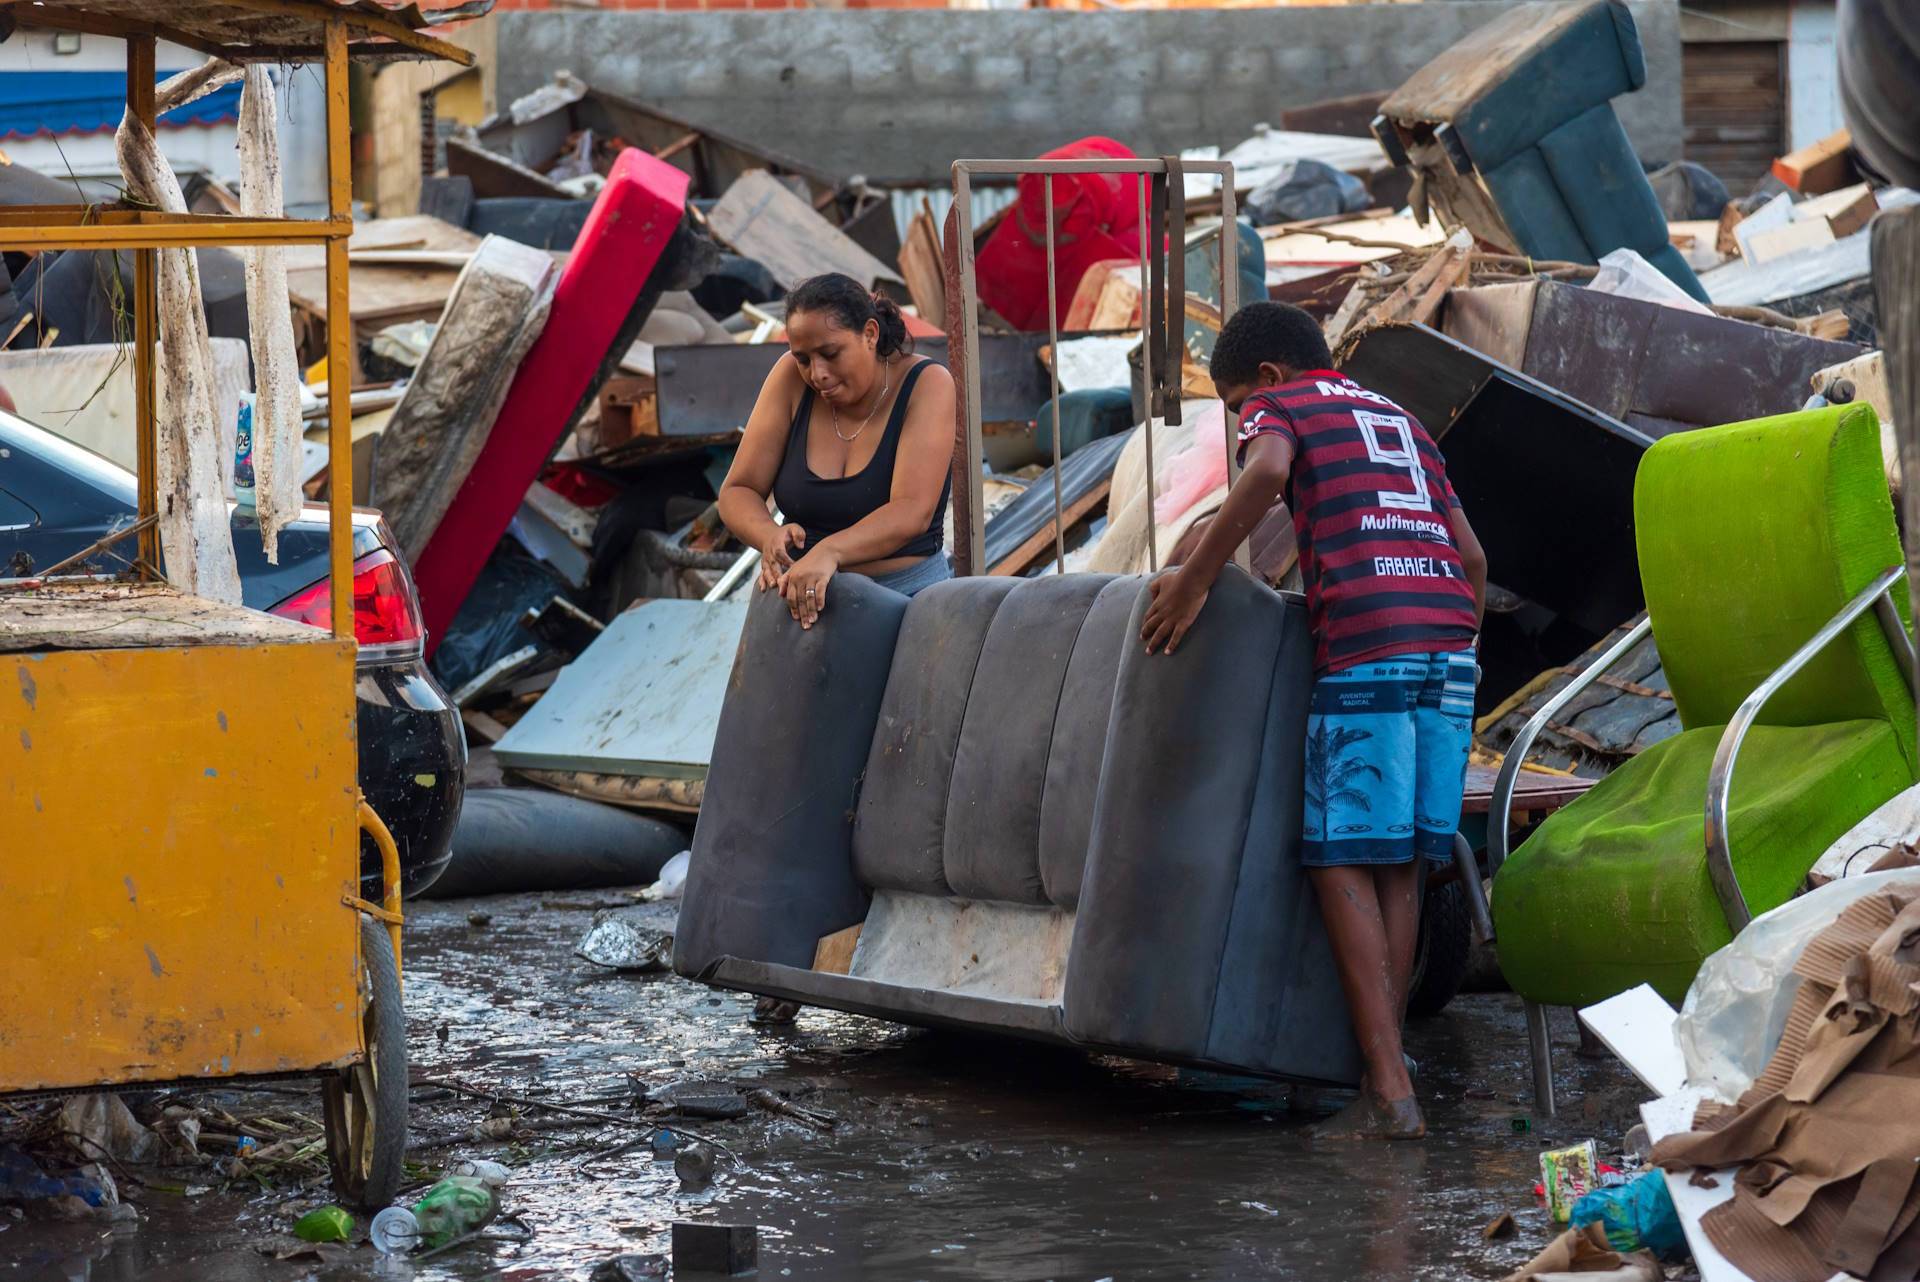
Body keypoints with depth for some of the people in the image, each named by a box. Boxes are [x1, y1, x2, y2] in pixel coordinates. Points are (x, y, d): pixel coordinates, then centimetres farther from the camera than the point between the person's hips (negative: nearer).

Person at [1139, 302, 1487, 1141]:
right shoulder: (1401, 420, 29)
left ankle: (1389, 1091, -12)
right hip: (1449, 640, 7)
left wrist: (1193, 580, -11)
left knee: (1341, 859, -4)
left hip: (1365, 647, -7)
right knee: (1399, 863, 9)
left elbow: (1265, 474, -15)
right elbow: (1472, 555, 24)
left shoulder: (1281, 406, 10)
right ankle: (1382, 1074, 7)